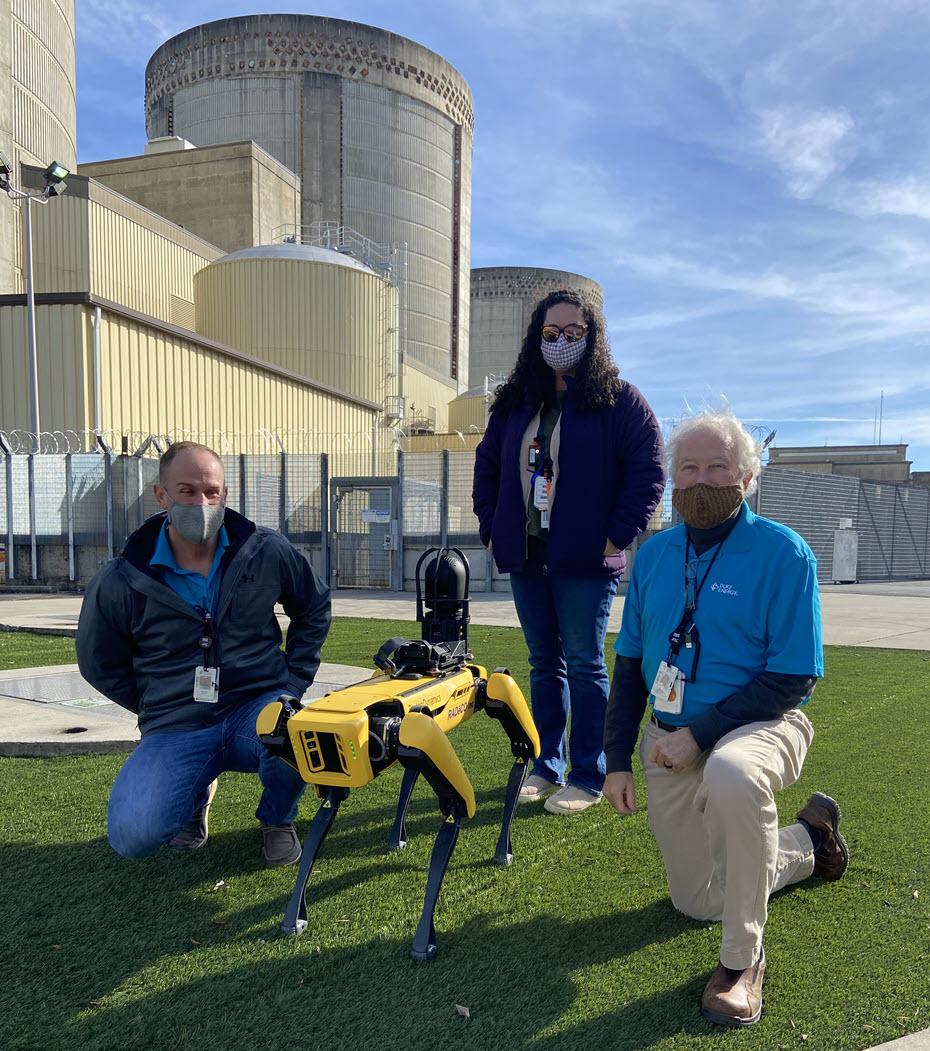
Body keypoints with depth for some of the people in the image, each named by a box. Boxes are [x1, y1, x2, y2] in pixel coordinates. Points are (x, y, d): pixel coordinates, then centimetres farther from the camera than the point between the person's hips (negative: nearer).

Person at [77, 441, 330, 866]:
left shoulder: (266, 552, -3)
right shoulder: (121, 582, -6)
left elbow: (314, 606, 14)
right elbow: (100, 664, 9)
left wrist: (292, 681, 7)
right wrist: (164, 711, 4)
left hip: (259, 705, 0)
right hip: (176, 730, 1)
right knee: (131, 835, -22)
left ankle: (277, 819, 5)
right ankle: (197, 792, 18)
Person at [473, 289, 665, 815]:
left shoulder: (618, 398, -3)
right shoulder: (515, 402, 13)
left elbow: (649, 471, -8)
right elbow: (487, 465, 20)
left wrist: (617, 537, -13)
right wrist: (492, 529, 11)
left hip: (585, 562, -5)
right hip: (526, 557, 6)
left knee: (584, 666, 1)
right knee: (544, 664, 13)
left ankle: (589, 778, 13)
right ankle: (548, 767, 26)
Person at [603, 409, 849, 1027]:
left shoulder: (783, 553, -13)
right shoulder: (654, 554, 1)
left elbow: (794, 677, -16)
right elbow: (629, 664, 7)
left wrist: (700, 734, -23)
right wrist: (618, 760, 2)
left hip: (757, 725, -5)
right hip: (670, 743, 5)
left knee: (731, 777, -41)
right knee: (698, 902, 15)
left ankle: (744, 959, -16)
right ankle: (807, 842, 41)